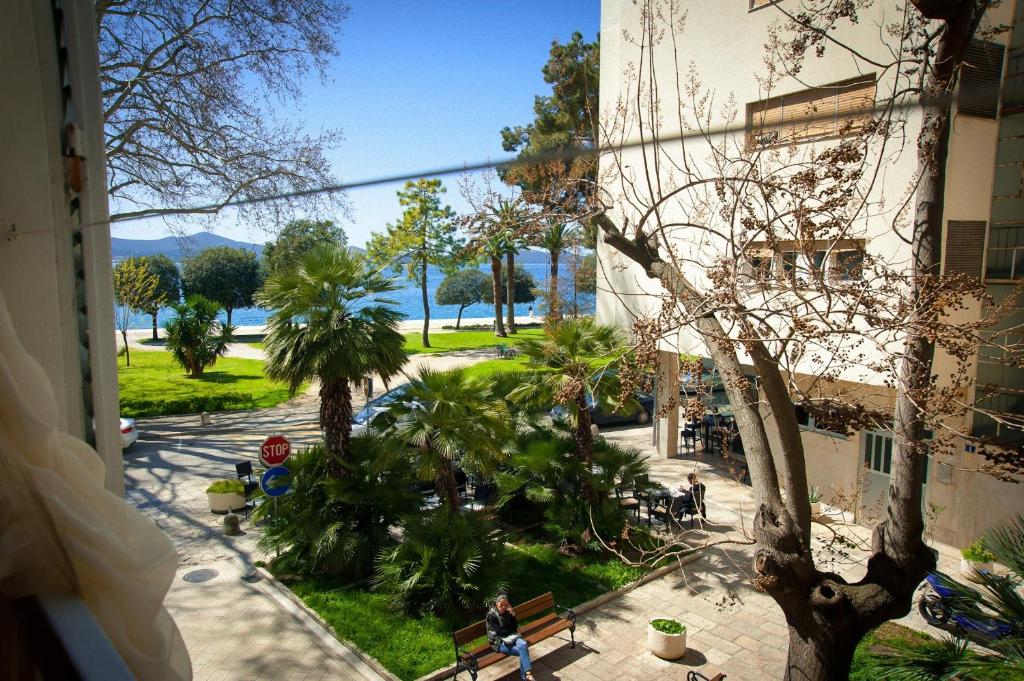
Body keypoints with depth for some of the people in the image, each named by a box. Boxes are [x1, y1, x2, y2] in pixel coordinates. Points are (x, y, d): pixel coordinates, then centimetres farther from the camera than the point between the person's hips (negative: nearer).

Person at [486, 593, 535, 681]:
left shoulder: (507, 612, 8)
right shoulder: (491, 615, -9)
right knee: (523, 650, -26)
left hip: (510, 637, 5)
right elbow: (499, 631, -12)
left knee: (523, 644, -29)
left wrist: (512, 614, -8)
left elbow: (515, 627, 6)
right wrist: (513, 631, -1)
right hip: (499, 641, -5)